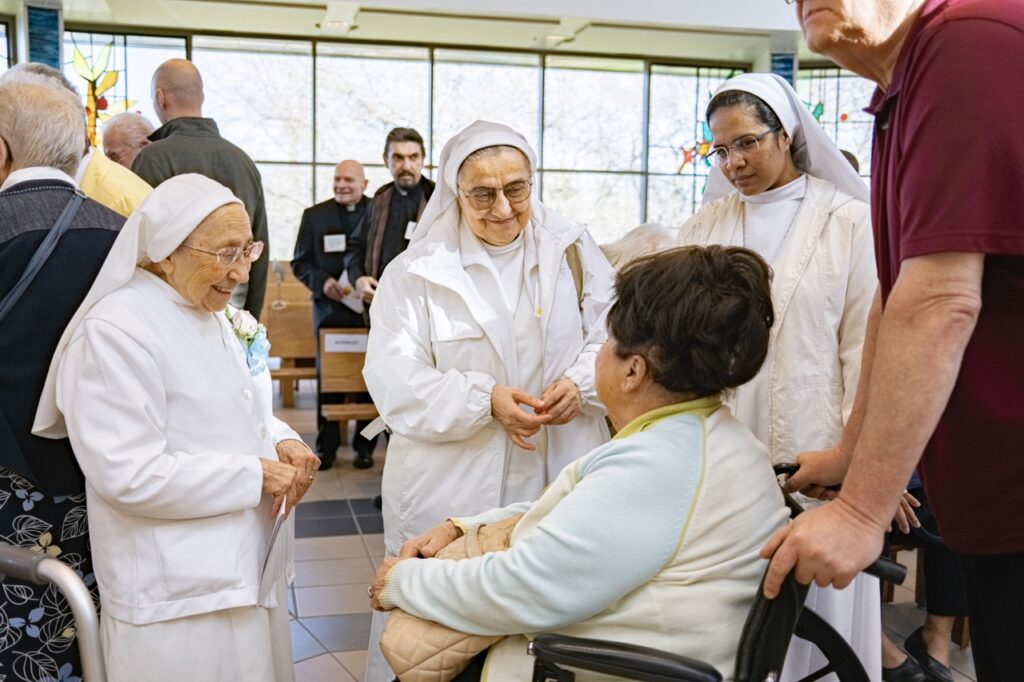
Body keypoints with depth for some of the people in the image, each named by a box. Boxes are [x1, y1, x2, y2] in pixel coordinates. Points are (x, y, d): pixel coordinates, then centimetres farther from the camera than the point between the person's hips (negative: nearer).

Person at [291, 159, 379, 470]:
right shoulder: (314, 215, 7)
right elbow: (300, 262, 7)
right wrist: (322, 282, -11)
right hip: (330, 308, 1)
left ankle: (365, 445, 16)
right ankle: (327, 446, 15)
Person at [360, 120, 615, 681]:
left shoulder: (572, 252, 7)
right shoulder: (416, 273, -1)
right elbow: (395, 385, -8)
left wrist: (581, 384, -13)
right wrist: (485, 400, -21)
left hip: (564, 484, 2)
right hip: (450, 492, -2)